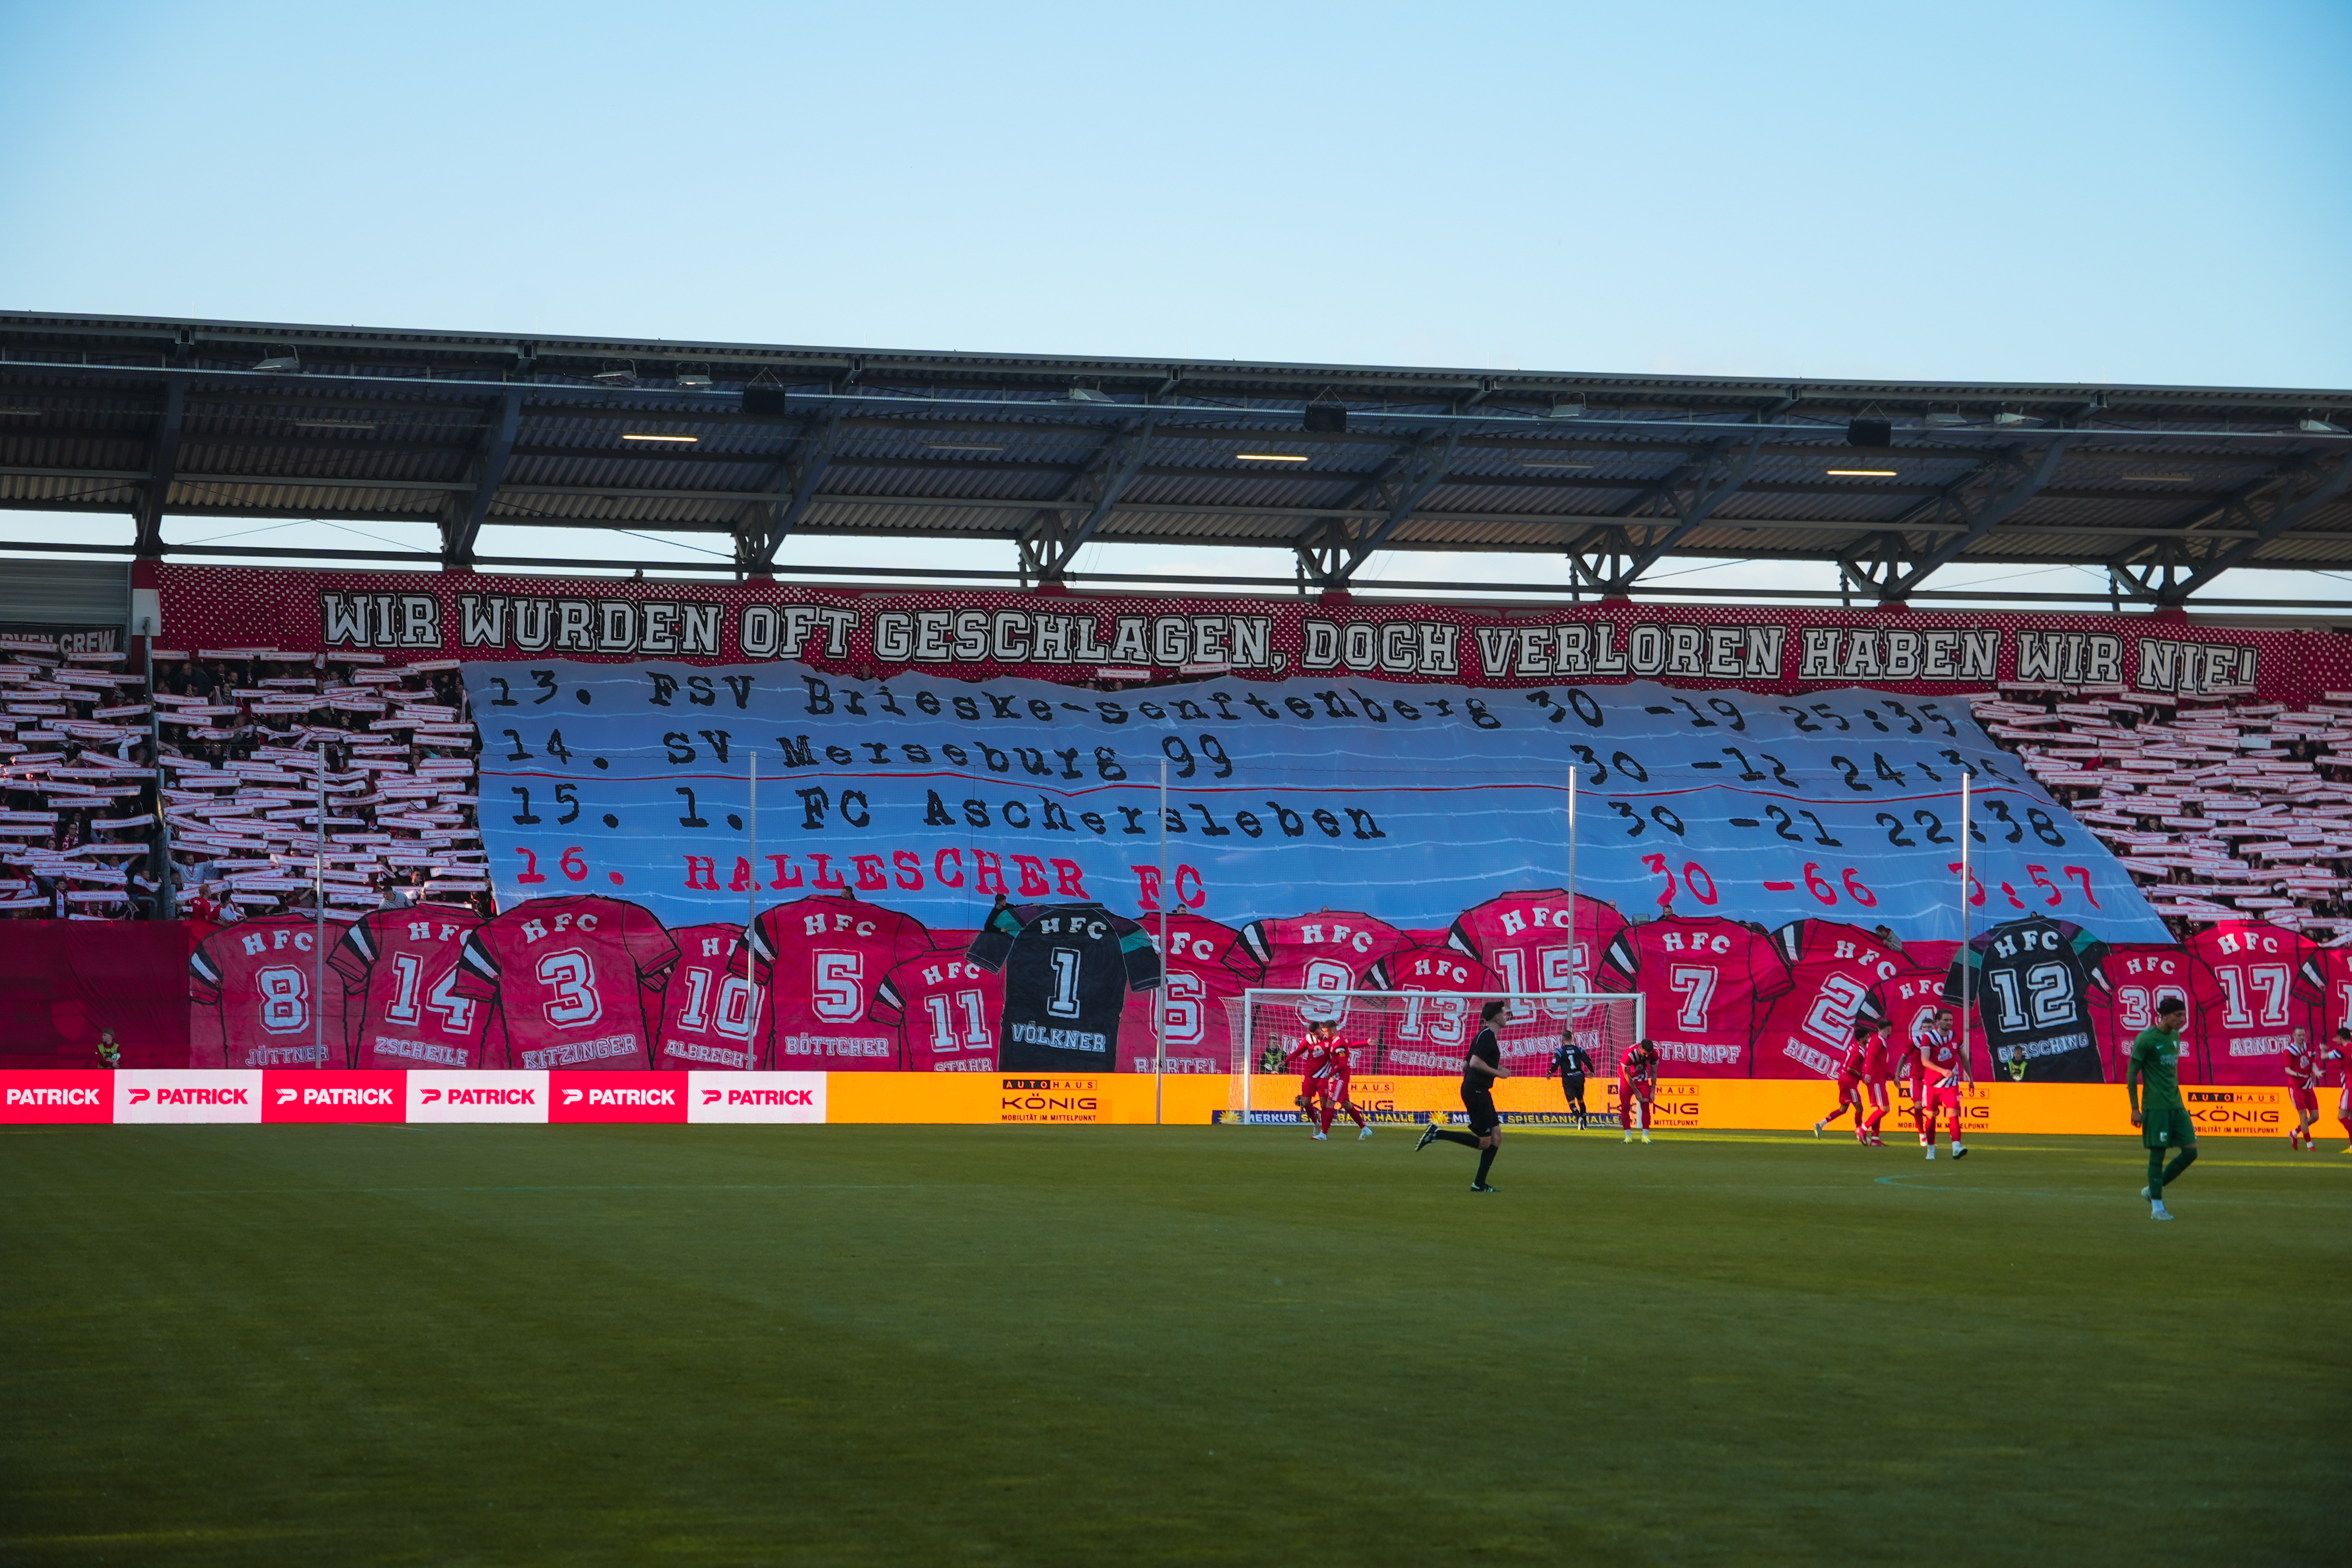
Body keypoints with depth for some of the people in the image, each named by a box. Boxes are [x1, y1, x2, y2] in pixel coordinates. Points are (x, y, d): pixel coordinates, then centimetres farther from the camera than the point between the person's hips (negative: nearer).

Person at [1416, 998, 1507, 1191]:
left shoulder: (1485, 1036, 18)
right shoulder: (1487, 1036, -13)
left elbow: (1467, 1064, 22)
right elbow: (1474, 1062, -24)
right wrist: (1497, 1073, -15)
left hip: (1479, 1091, 10)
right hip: (1476, 1090, -10)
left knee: (1496, 1136, 7)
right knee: (1484, 1142, -9)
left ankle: (1479, 1183, 6)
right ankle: (1436, 1134, -8)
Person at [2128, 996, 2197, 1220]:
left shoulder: (2175, 1036, 12)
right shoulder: (2147, 1039, -10)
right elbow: (2131, 1073, -8)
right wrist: (2135, 1108, -10)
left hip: (2176, 1106, 7)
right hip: (2155, 1107, -7)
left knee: (2190, 1151, 1)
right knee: (2157, 1154, -5)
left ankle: (2152, 1190, 15)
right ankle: (2157, 1207, 4)